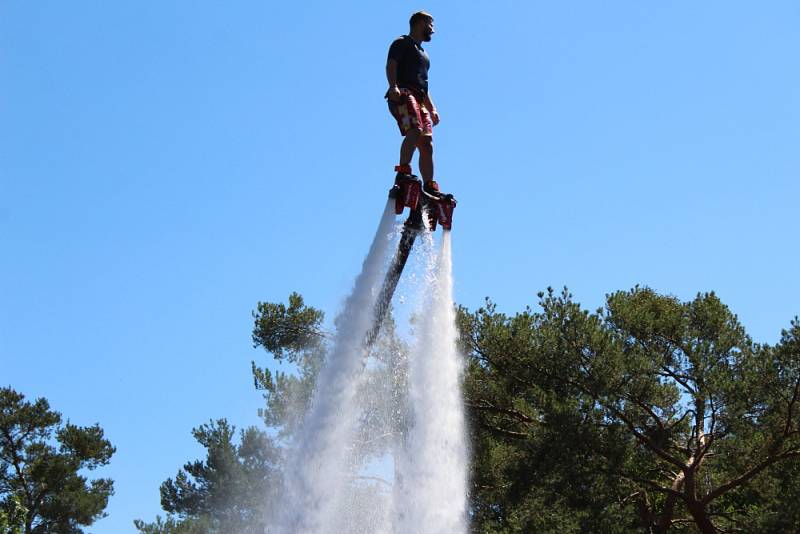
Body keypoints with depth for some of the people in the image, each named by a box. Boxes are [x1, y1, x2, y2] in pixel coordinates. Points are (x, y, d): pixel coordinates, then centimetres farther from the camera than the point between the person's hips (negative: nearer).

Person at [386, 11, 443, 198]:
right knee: (415, 130, -31)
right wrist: (393, 86, -26)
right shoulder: (402, 43, 9)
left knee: (427, 145, -2)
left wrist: (432, 108, 25)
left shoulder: (423, 53, 35)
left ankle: (429, 188, -5)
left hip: (419, 99, 8)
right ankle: (403, 172, -39)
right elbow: (391, 64, -8)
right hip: (403, 94, -8)